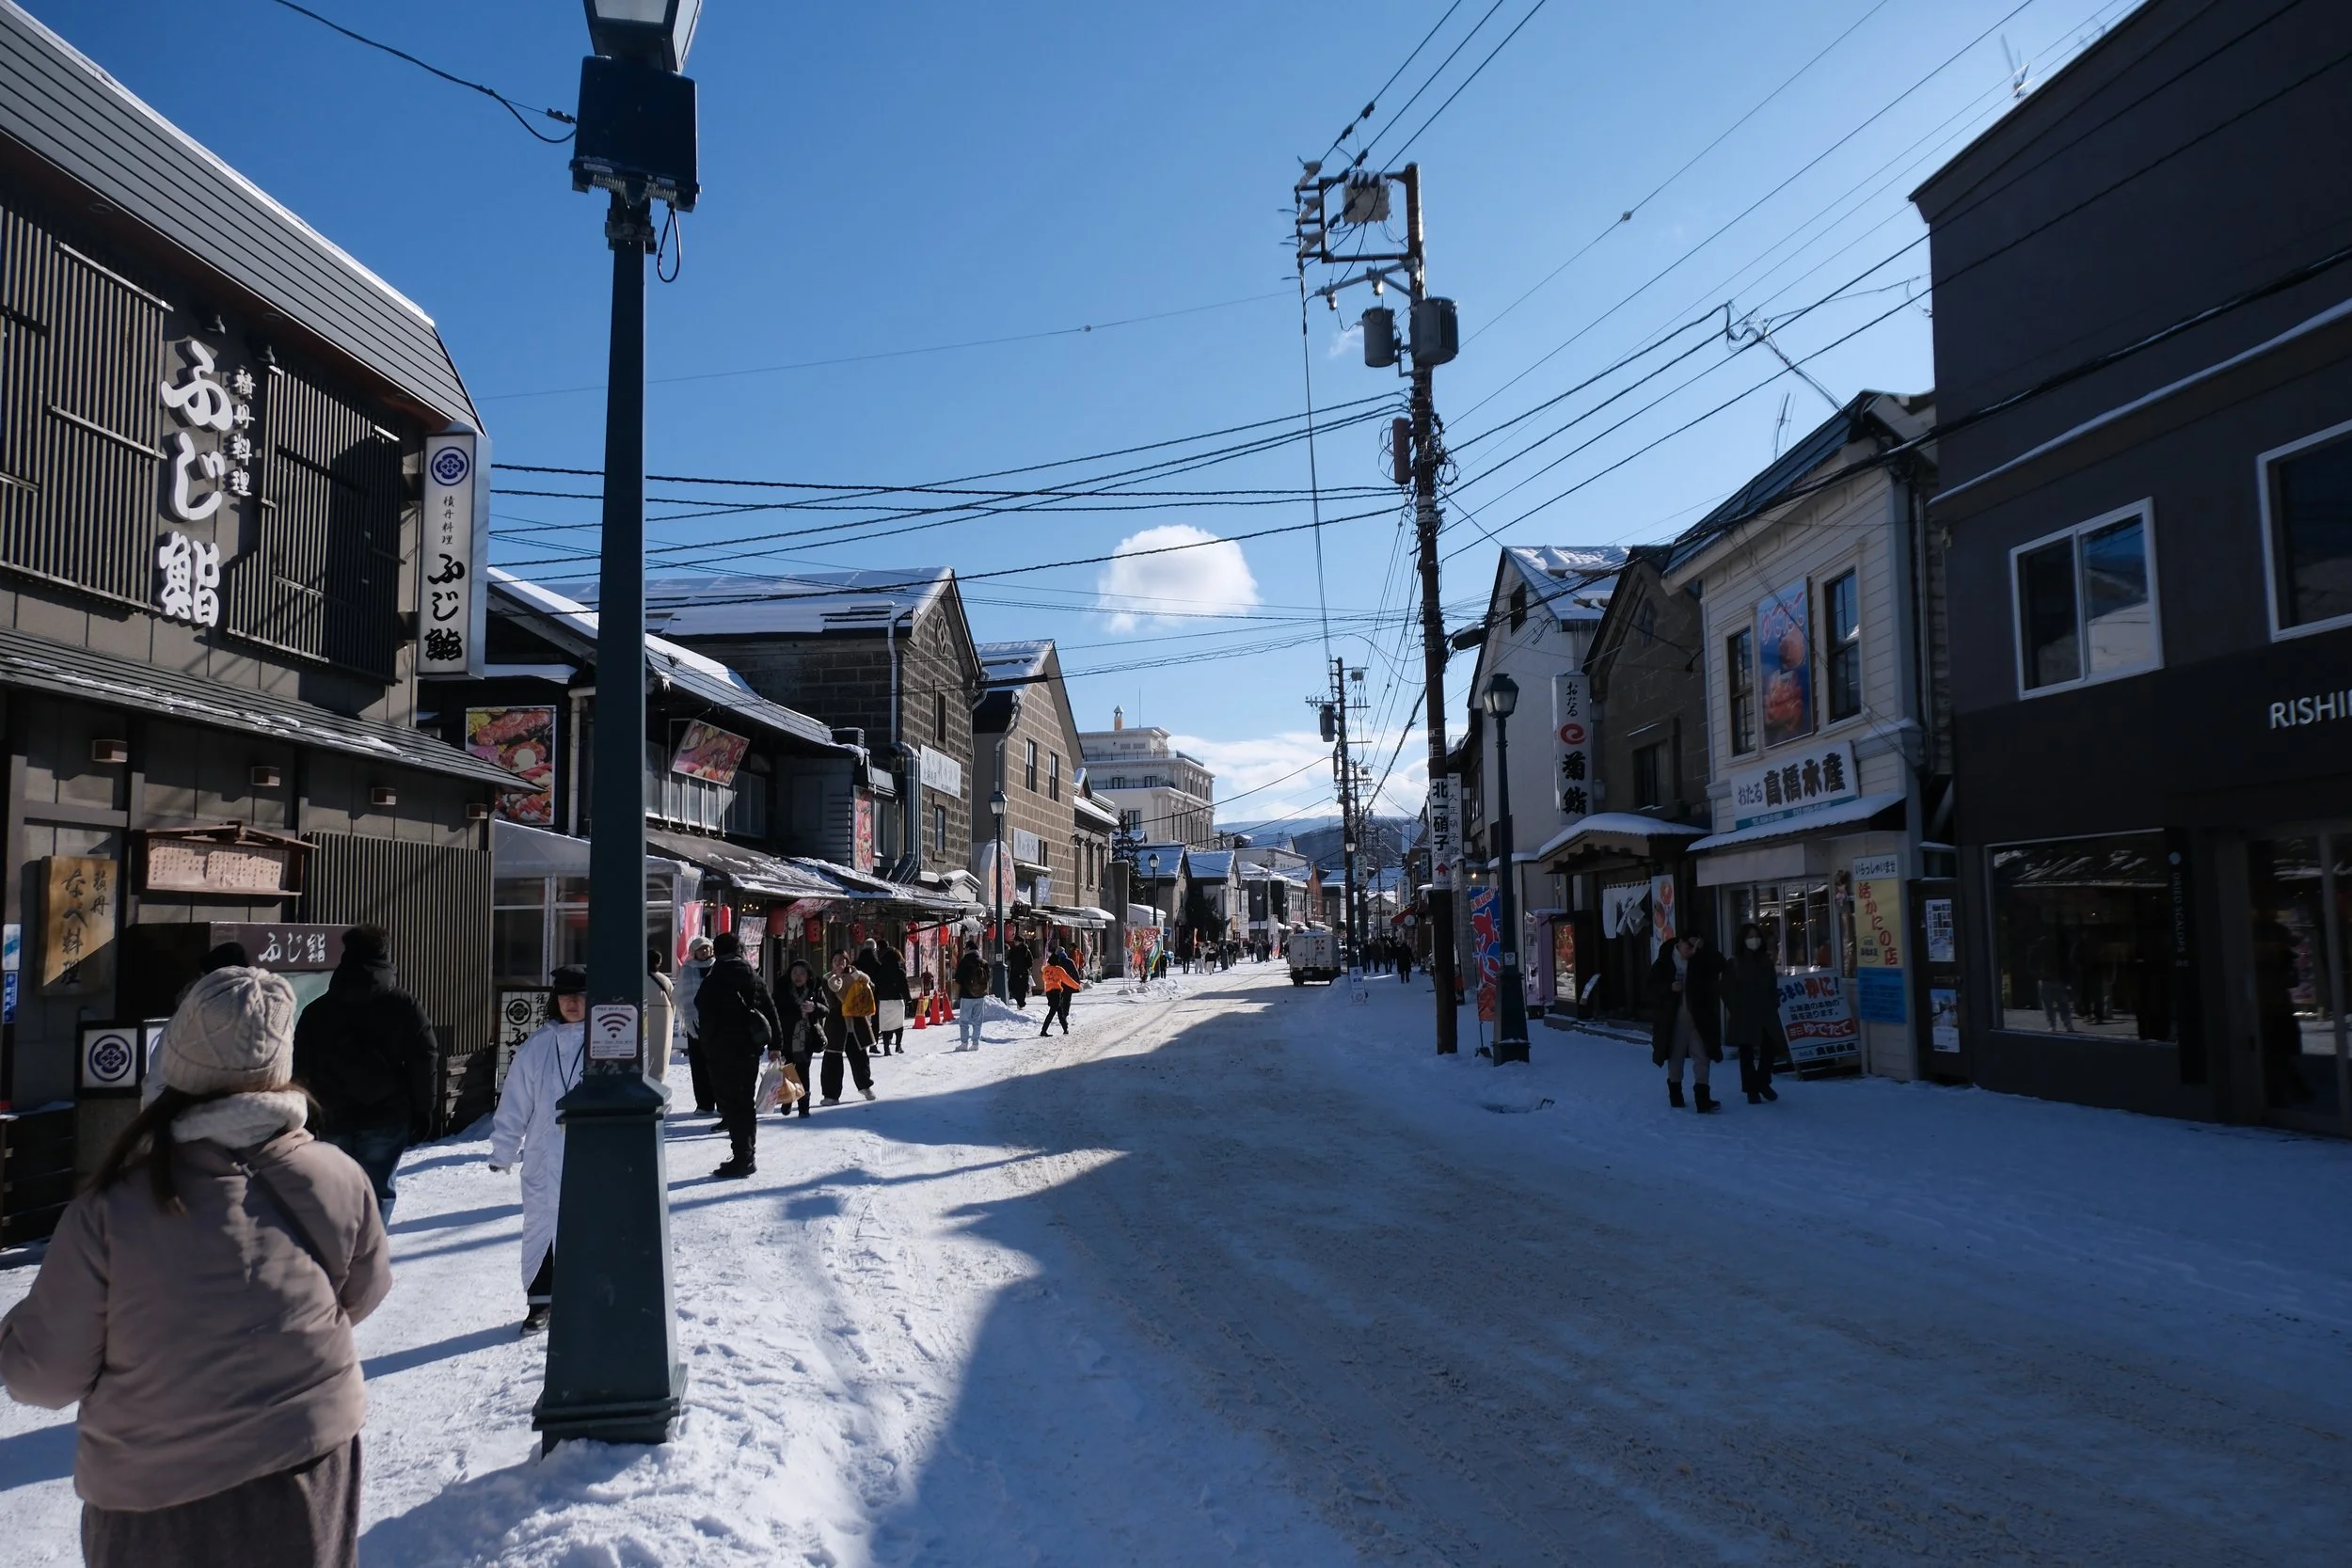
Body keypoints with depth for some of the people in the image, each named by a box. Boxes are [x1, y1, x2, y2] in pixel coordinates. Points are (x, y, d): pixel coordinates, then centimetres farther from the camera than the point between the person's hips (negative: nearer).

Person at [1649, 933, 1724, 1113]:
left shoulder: (1700, 961, 4)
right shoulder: (1665, 962, -1)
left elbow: (1719, 964, -11)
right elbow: (1652, 984, -1)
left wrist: (1702, 950, -17)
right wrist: (1669, 987, -18)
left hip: (1697, 1018, 1)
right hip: (1673, 1017, -1)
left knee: (1701, 1056, -5)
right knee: (1675, 1056, 11)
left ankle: (1702, 1097, -6)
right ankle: (1675, 1095, 24)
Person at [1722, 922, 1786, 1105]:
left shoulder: (1766, 960, 11)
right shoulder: (1735, 962, -2)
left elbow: (1773, 986, 15)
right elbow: (1728, 989, -4)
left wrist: (1775, 1005, 6)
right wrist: (1732, 1009, -10)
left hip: (1766, 1012, 4)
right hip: (1743, 1014, -4)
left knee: (1770, 1046, 2)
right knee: (1747, 1052, 2)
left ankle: (1763, 1082, 25)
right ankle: (1751, 1090, 10)